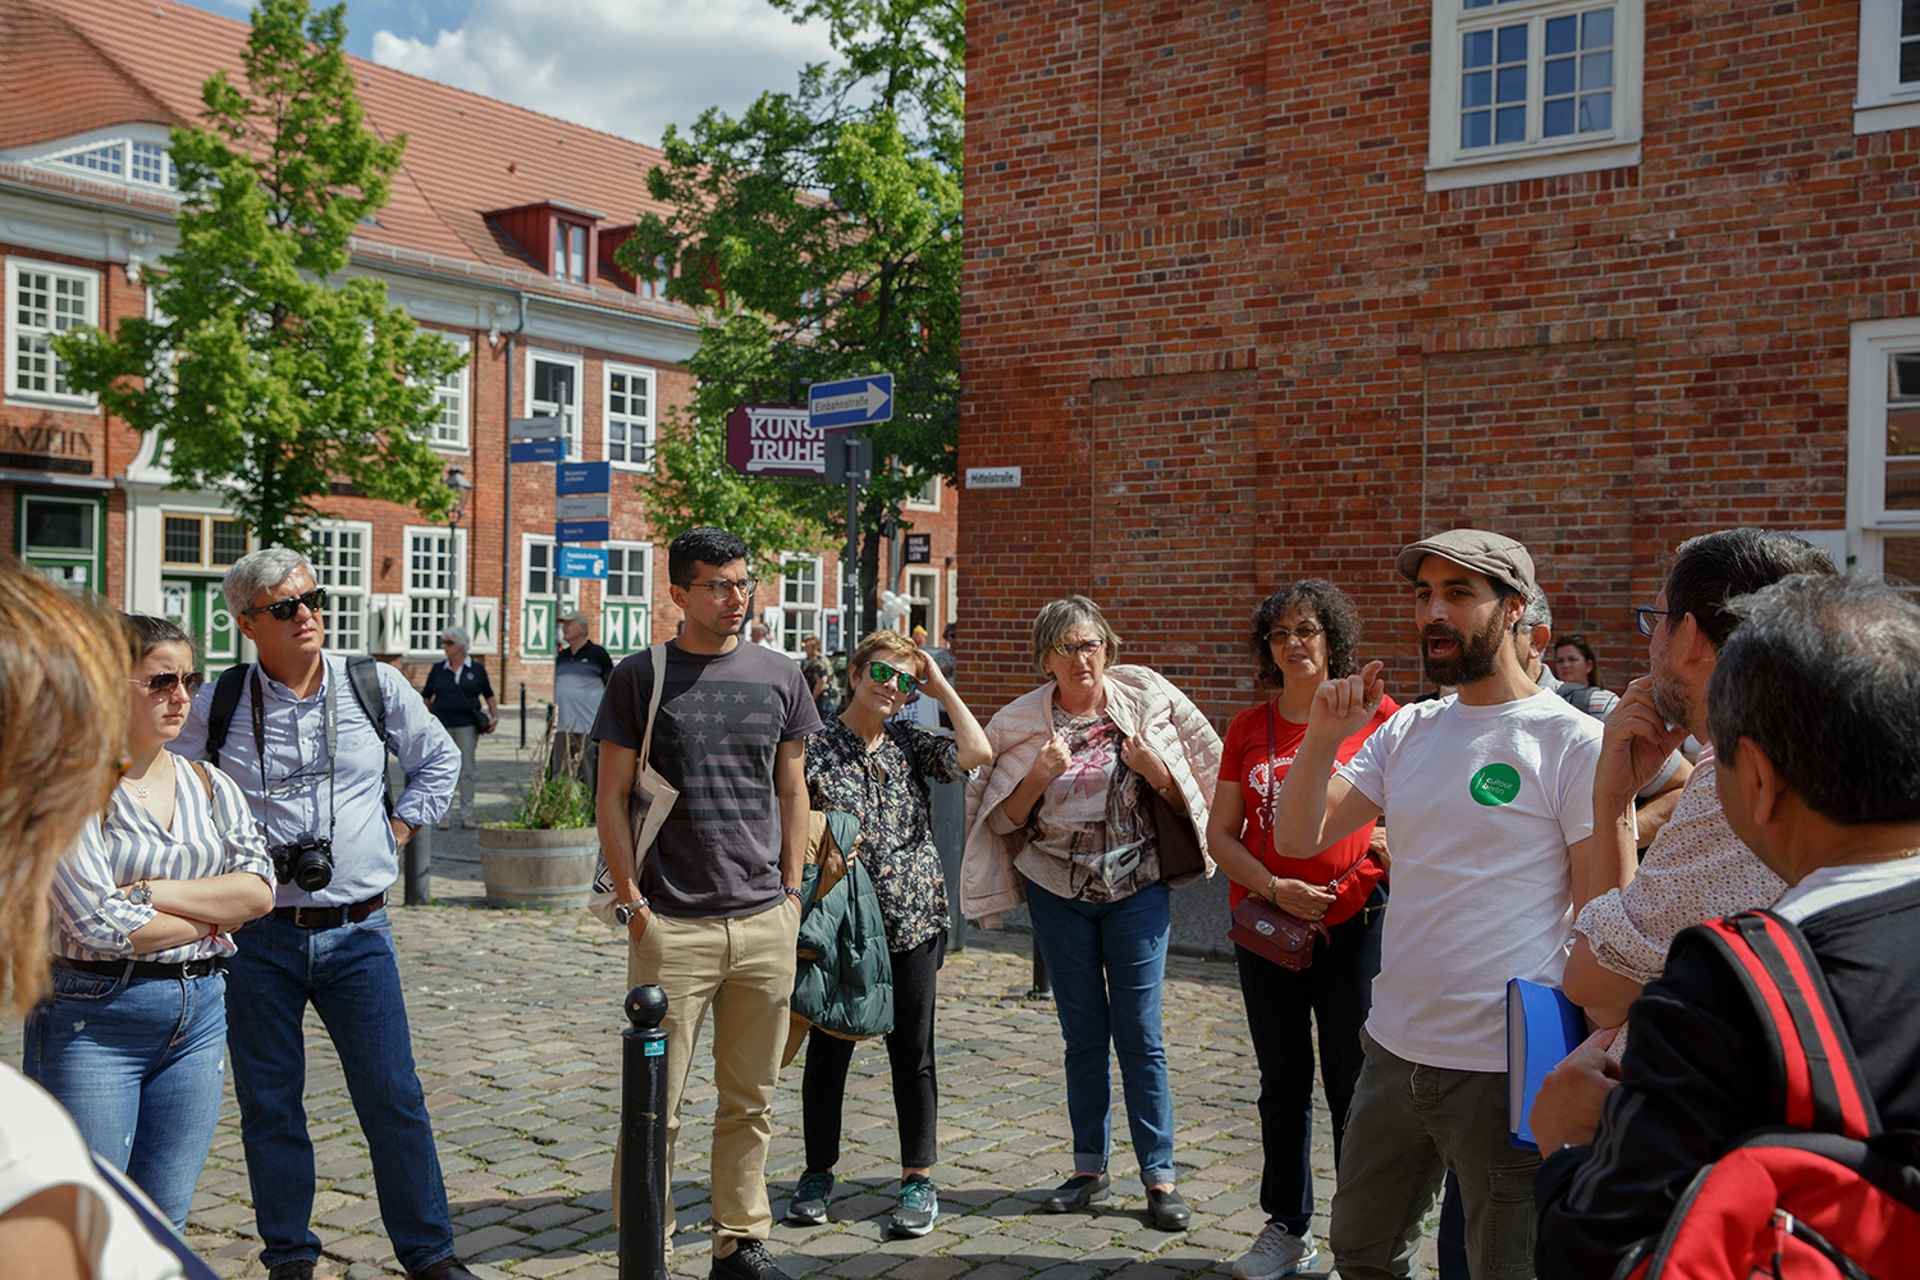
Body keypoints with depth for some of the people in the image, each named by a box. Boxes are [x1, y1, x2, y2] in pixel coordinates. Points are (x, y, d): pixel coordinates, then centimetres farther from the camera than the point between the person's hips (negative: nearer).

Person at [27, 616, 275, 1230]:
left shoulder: (210, 786, 9)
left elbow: (260, 890, -2)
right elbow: (100, 924, -17)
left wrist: (152, 891, -12)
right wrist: (213, 914, -5)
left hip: (199, 1016, 5)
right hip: (94, 1017, -5)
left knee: (165, 1220, 11)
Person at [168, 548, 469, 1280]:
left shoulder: (376, 686, 2)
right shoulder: (217, 704, -1)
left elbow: (439, 761, 17)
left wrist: (397, 830, 7)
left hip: (357, 931, 0)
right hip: (257, 936, 0)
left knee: (395, 1098, 3)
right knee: (268, 1104, 8)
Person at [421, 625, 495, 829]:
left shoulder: (477, 669, 5)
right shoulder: (438, 669, 7)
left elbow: (489, 695, 11)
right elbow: (426, 697, 12)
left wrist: (495, 717, -1)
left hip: (467, 725, -1)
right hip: (442, 725, 1)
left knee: (467, 769, -1)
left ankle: (467, 816, 5)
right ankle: (442, 816, 4)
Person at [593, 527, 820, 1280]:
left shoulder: (779, 675, 9)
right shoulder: (641, 676, 0)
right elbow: (612, 796, 1)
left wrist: (791, 890, 8)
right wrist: (630, 898, -6)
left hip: (766, 923, 3)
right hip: (672, 926, -3)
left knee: (750, 1101, 11)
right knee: (655, 1105, 1)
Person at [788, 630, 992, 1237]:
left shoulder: (911, 743, 8)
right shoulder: (814, 747, -1)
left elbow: (978, 753, -8)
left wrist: (939, 685, -2)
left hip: (913, 920, 2)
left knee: (913, 1054, 7)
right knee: (827, 1049, 9)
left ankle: (918, 1181, 16)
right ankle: (818, 1172, 25)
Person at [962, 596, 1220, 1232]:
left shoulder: (1146, 698, -3)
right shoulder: (1022, 722, -1)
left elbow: (1187, 798, 2)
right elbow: (1002, 820, 0)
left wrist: (1153, 769, -17)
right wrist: (1040, 776, -16)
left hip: (1137, 887, -1)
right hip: (1058, 890, 1)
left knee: (1140, 1033, -3)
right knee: (1083, 1034, 8)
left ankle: (1160, 1174, 7)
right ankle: (1089, 1169, 20)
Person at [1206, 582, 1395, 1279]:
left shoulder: (1376, 716, -4)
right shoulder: (1249, 727, 5)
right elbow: (1220, 834, 5)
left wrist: (1396, 844, -17)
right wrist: (1274, 888, -10)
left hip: (1353, 924, -3)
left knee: (1354, 1086, 3)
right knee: (1283, 1083, 14)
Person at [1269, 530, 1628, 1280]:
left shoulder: (1575, 744, -11)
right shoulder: (1407, 731, 6)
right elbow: (1297, 838, 2)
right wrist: (1323, 738, -13)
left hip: (1507, 1069, -6)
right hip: (1393, 1050, 6)